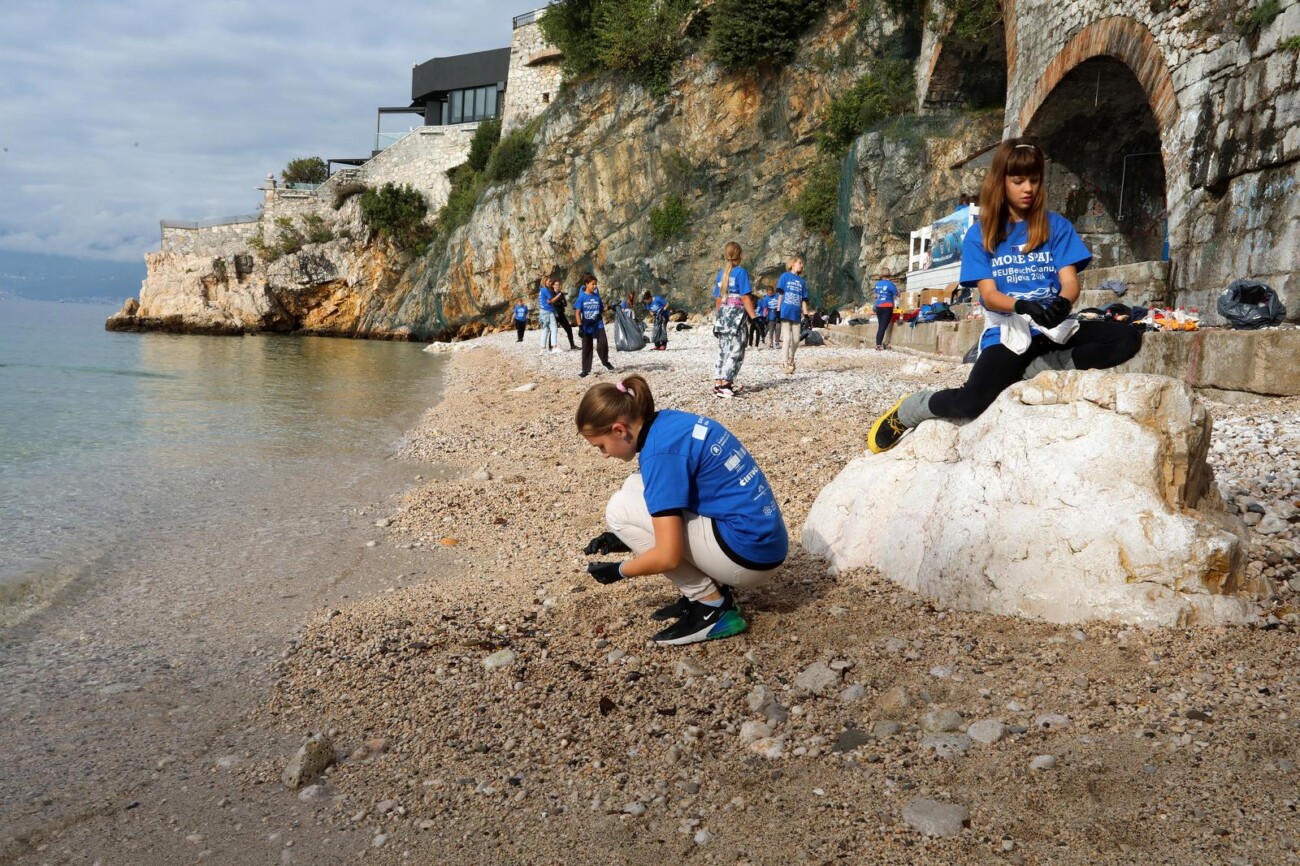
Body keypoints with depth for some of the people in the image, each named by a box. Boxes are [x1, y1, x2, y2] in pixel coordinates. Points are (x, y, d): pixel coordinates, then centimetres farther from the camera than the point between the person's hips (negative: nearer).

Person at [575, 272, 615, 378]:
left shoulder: (597, 296, 2)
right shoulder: (581, 297, -7)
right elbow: (578, 312, -9)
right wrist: (580, 326, -14)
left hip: (598, 325, 2)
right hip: (587, 326, -2)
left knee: (603, 343, -15)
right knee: (586, 348, 5)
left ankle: (605, 361, 11)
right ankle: (586, 370, 13)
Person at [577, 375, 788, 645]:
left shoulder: (660, 451, -20)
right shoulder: (669, 422, 7)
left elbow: (668, 556, -21)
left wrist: (618, 570, -2)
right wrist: (627, 539, 18)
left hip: (747, 557, -9)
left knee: (620, 509, -9)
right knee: (638, 488, 12)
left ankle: (712, 607, -2)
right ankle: (707, 590, 11)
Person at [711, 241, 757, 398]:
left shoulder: (721, 273, 12)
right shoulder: (741, 272, -6)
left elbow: (718, 300, 15)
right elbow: (745, 298, -13)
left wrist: (717, 319, 22)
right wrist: (754, 317, -13)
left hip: (722, 315, 7)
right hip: (736, 314, -7)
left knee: (723, 351, 10)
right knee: (736, 351, -6)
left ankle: (718, 383, 6)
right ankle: (725, 384, -15)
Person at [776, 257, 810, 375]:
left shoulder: (802, 281, 15)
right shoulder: (785, 276, 3)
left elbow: (804, 300, 13)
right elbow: (780, 294, 1)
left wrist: (806, 315, 6)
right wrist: (778, 310, -5)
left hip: (796, 314, 4)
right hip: (786, 312, -4)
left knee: (796, 340, 4)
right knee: (787, 338, -8)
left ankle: (791, 359, 28)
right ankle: (787, 364, -2)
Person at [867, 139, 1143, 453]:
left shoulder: (1057, 226, 7)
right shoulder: (980, 235, 3)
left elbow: (1070, 282, -3)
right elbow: (989, 294, -6)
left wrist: (1063, 302, -28)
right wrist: (1023, 306, -28)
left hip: (1053, 329, 3)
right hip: (1006, 331, -3)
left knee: (1127, 339, -22)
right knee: (971, 402, -31)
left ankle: (1034, 370, -15)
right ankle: (907, 411, 0)